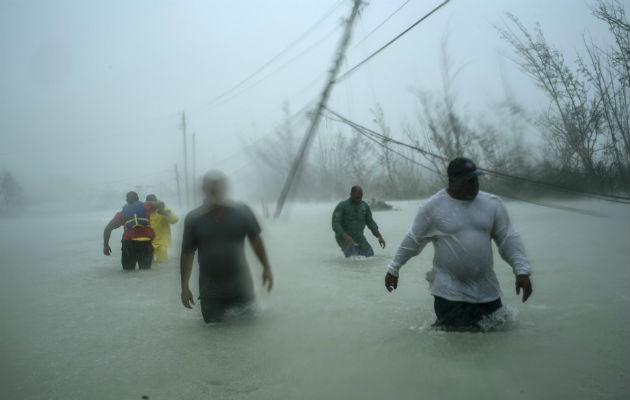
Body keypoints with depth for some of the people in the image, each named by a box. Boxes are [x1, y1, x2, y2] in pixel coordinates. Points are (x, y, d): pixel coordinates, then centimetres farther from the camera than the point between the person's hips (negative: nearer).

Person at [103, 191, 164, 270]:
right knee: (145, 270, 9)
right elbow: (161, 205, 31)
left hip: (129, 242, 0)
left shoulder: (121, 213, 17)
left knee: (128, 270, 12)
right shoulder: (146, 206, 16)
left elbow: (108, 229, 11)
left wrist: (105, 245, 19)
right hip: (146, 242, 0)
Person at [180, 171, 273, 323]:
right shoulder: (194, 219, -6)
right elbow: (187, 253, -2)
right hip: (210, 292, 0)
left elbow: (255, 240, 6)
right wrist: (185, 287, -3)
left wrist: (266, 267, 4)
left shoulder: (242, 212, -4)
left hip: (240, 286, 1)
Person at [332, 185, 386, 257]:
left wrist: (380, 236, -1)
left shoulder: (364, 206, 5)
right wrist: (346, 236, -33)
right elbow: (335, 224, -18)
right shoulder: (342, 206, -11)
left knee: (371, 256, -2)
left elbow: (370, 222, 11)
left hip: (359, 237, 6)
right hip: (344, 238, -6)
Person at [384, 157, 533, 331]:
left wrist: (522, 270, -8)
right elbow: (412, 240, 2)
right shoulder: (433, 206, -7)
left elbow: (508, 239, 4)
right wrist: (393, 269, 6)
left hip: (486, 289, 4)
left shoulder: (492, 204, 2)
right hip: (449, 289, -4)